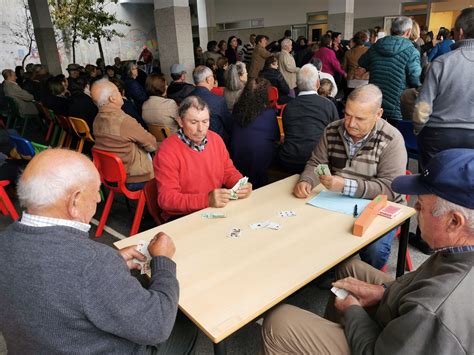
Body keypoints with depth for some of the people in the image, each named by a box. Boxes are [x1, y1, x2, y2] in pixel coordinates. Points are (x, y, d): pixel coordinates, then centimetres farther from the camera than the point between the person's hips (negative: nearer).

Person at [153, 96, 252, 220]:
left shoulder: (216, 139, 4)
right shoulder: (167, 151, -14)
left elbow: (229, 172, 15)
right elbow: (166, 198, -18)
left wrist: (241, 185, -9)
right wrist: (207, 200, -32)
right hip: (182, 217, -5)